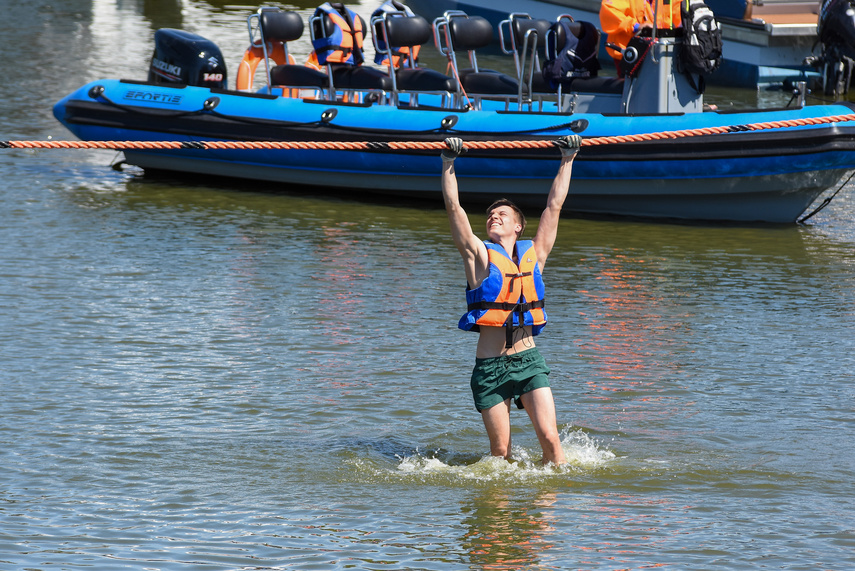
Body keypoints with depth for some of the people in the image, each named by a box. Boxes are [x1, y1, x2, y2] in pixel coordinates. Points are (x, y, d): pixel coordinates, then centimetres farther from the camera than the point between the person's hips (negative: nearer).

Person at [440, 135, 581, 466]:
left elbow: (554, 205, 14)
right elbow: (454, 208, -3)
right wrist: (448, 163, -10)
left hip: (528, 362, 1)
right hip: (490, 366, -1)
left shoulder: (534, 253, 10)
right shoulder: (479, 255, 4)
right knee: (500, 450, -1)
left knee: (549, 437, -11)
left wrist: (568, 160, 15)